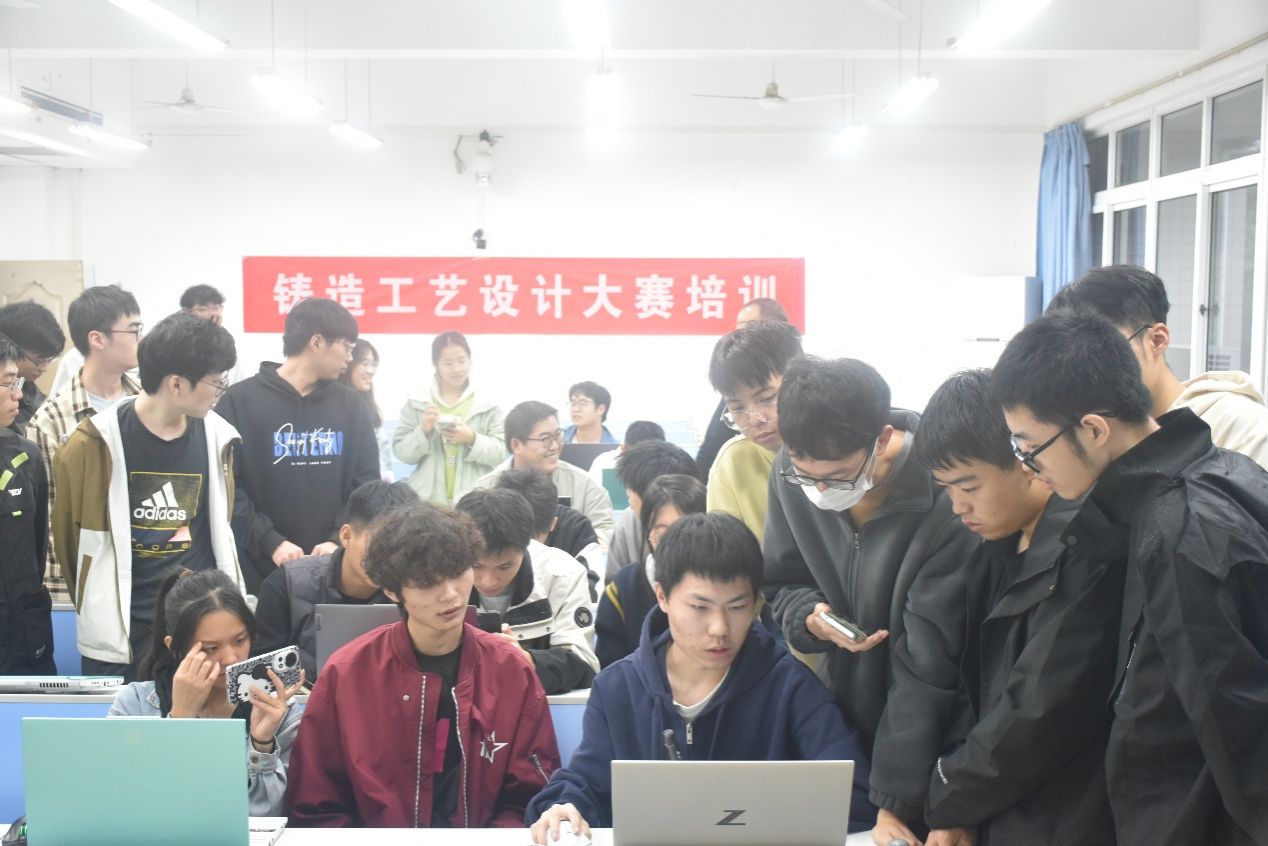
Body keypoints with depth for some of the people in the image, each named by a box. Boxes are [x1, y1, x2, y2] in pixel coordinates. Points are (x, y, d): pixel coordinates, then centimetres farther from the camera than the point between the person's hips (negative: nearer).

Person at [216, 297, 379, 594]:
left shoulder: (350, 405, 8)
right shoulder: (240, 401, -2)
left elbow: (366, 483, 7)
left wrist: (339, 540, -8)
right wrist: (270, 542, -16)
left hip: (333, 567, 3)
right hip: (260, 567, -3)